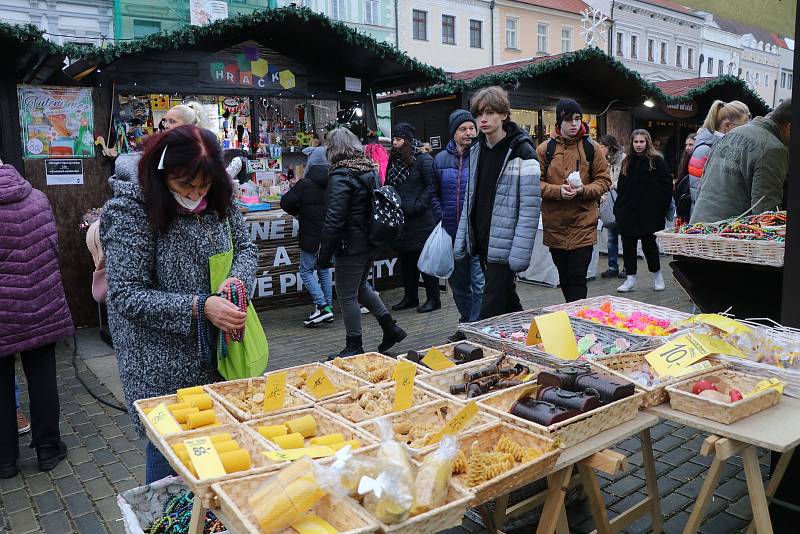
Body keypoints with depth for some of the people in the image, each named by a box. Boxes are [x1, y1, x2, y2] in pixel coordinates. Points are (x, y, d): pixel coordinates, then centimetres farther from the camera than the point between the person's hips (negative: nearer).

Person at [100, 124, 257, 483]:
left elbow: (245, 247, 10)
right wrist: (199, 307, -27)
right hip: (163, 365, -5)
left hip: (217, 351, 5)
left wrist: (238, 279, -14)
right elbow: (127, 296, -18)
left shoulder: (219, 201, -1)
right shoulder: (132, 212, -16)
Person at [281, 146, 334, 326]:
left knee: (306, 271, 4)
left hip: (311, 237, -6)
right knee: (324, 270, 16)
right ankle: (328, 307, 18)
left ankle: (322, 307, -8)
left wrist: (297, 212, 7)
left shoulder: (305, 184, -14)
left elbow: (285, 203, -11)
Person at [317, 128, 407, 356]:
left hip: (351, 246, -8)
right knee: (360, 286, 25)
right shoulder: (370, 169, 6)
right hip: (372, 243, 9)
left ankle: (354, 347, 15)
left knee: (347, 295, 5)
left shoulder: (340, 175, -18)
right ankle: (390, 327, 26)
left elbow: (334, 219, -22)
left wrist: (324, 254, -17)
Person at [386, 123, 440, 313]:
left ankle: (433, 299, 9)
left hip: (420, 221, -7)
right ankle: (410, 297, 25)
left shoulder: (423, 159, -7)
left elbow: (431, 187, -13)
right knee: (406, 260, 13)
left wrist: (416, 206, -18)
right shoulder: (393, 161, 13)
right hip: (401, 220, 7)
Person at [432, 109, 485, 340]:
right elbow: (434, 193, 16)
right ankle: (465, 326, 32)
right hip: (452, 233, 5)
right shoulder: (441, 159, 8)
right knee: (458, 282, 16)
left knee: (479, 282, -6)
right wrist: (441, 216, 4)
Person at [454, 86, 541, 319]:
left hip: (505, 246, -7)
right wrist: (462, 240, 10)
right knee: (506, 300, 18)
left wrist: (520, 252, -20)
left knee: (491, 309, -6)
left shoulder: (521, 151, -10)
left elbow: (530, 206, -15)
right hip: (482, 243, 7)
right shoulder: (477, 150, 11)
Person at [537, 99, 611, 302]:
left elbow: (604, 181, 6)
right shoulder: (545, 149, 2)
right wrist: (558, 190, -17)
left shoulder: (591, 148, 3)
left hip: (583, 225, -2)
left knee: (577, 278, -5)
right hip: (554, 225, 2)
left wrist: (584, 190, -14)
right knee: (564, 277, 15)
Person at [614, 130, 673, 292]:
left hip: (649, 213, -5)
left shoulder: (656, 160, -2)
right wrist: (618, 208, 7)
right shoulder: (627, 162, 12)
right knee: (628, 247, 5)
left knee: (649, 245, 1)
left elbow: (667, 184, -5)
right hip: (628, 212, 5)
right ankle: (630, 280, 13)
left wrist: (661, 206, -11)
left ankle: (658, 275, 21)